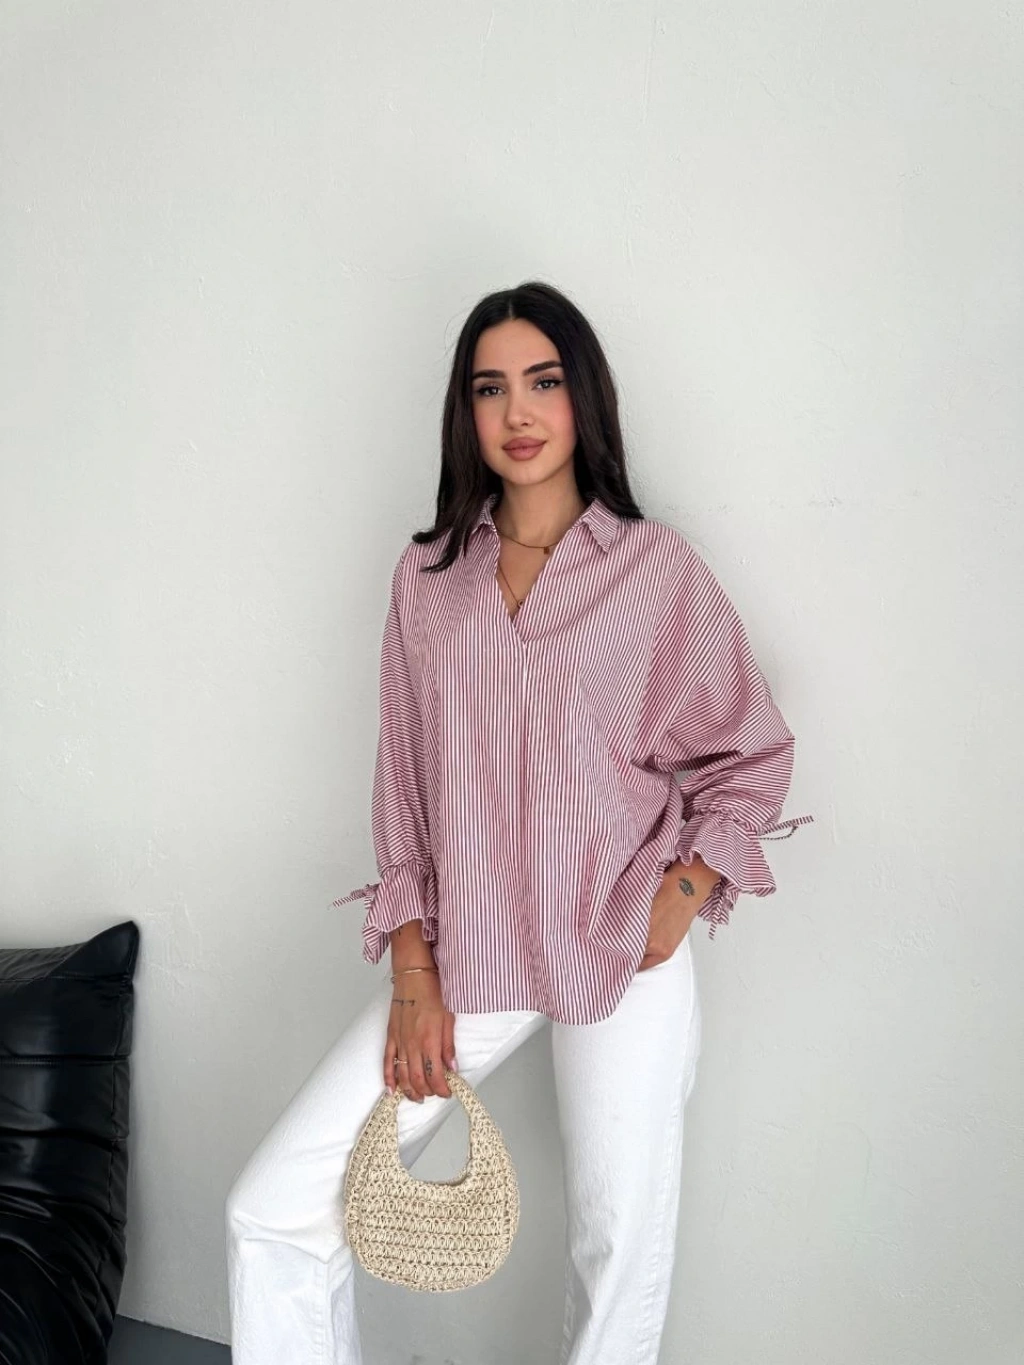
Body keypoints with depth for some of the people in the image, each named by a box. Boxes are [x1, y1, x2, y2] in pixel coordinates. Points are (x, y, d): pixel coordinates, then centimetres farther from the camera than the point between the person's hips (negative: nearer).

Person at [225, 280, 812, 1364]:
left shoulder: (657, 567, -2)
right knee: (273, 1213, -4)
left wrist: (680, 900, -7)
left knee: (621, 1253, 7)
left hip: (623, 957, -2)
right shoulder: (426, 578, 6)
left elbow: (751, 756, 6)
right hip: (463, 950, 3)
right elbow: (404, 790, 6)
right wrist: (413, 977, 0)